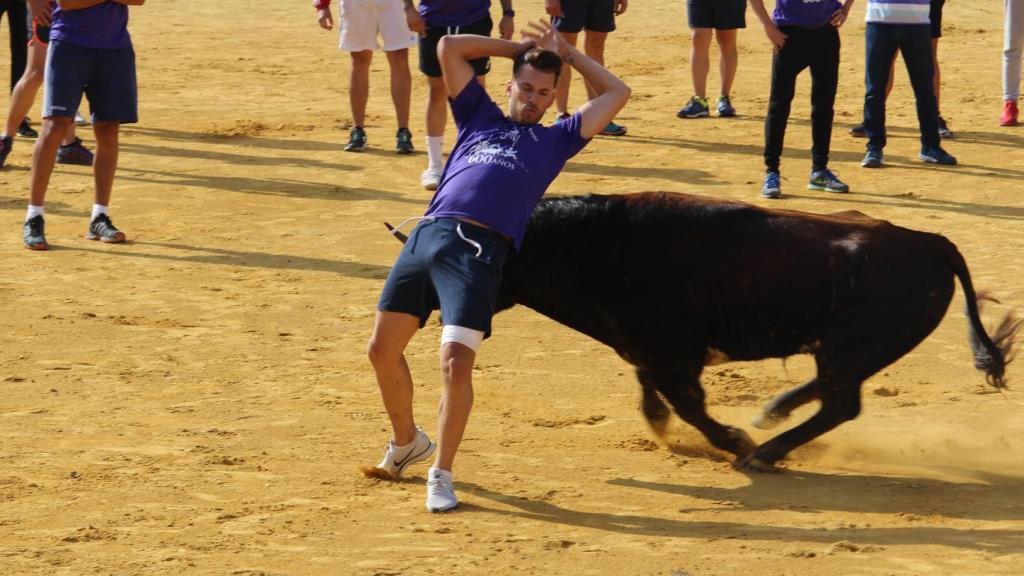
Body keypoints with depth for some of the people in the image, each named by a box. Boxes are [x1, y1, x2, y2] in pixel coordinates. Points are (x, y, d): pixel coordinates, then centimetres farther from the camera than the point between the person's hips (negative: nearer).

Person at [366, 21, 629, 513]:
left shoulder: (555, 140, 22)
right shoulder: (480, 117, 28)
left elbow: (617, 93, 22)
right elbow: (449, 47, 26)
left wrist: (566, 53, 29)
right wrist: (517, 47, 31)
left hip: (477, 251, -3)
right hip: (425, 235, 4)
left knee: (456, 362, -18)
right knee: (383, 349, 5)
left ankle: (441, 476, -7)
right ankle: (407, 443, 30)